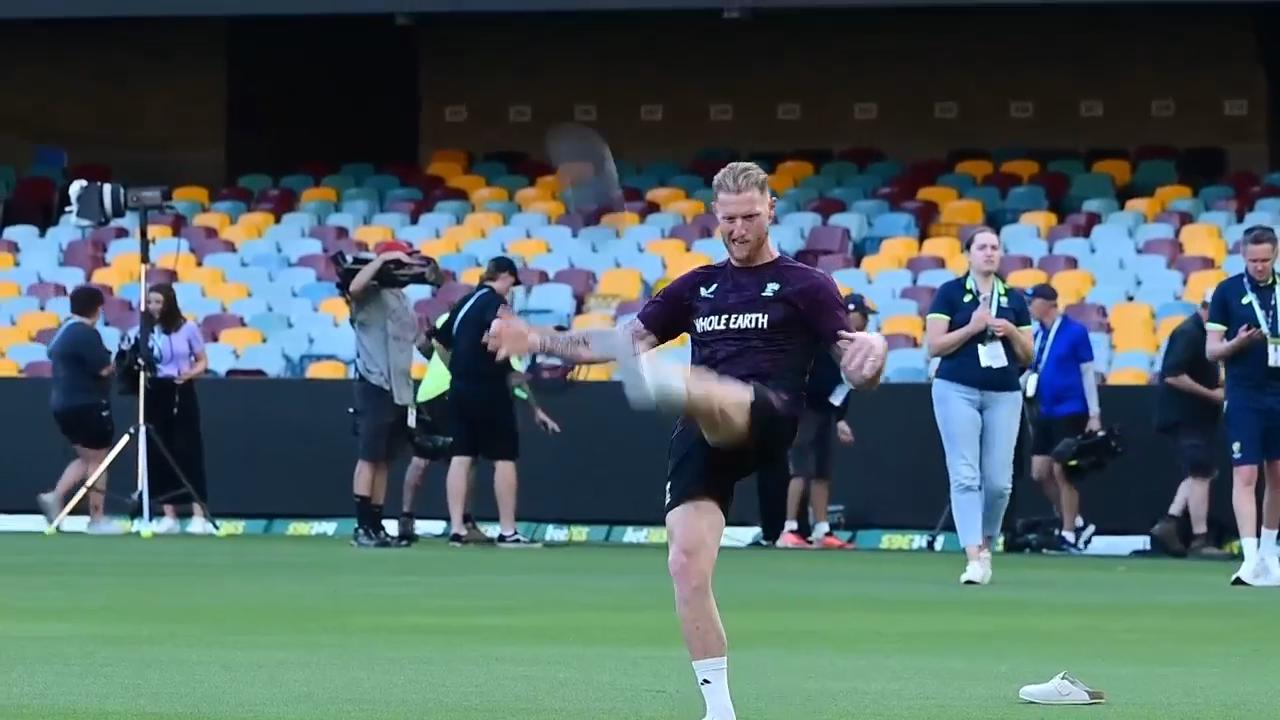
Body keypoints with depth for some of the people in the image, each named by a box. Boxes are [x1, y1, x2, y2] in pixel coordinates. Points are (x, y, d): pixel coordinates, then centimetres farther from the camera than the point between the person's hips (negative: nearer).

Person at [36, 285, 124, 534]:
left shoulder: (64, 331, 13)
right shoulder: (86, 333, -17)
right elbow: (104, 369, -21)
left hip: (63, 404, 9)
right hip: (87, 406, -9)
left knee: (86, 458, 19)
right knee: (97, 461, -1)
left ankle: (55, 496, 2)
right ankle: (97, 519, 1)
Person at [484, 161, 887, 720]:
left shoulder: (806, 286, 10)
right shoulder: (697, 286, 23)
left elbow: (854, 368, 2)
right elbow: (629, 338, 26)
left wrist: (870, 353, -23)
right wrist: (536, 341, 16)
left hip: (765, 419, -5)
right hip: (699, 439, 5)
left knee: (712, 399, -40)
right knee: (686, 564, -11)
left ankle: (656, 382, -76)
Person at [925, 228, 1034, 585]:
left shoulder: (1014, 299, 13)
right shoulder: (950, 292, 2)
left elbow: (1028, 356, 14)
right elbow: (934, 346, -3)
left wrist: (1012, 332, -5)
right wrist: (972, 328, -14)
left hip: (1004, 395, 3)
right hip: (957, 391, -3)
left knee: (999, 481, 0)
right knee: (965, 476, -10)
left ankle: (986, 544, 23)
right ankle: (974, 558, -14)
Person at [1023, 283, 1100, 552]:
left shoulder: (1075, 332, -8)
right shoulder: (1036, 334, 7)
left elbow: (1088, 373, -6)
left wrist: (1094, 415, -7)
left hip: (1070, 413, -7)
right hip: (1044, 414, 7)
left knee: (1062, 472, -6)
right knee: (1040, 473, 5)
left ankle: (1069, 534, 4)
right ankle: (1076, 523, 19)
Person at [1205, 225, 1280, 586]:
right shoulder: (1227, 291, -1)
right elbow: (1212, 350, -1)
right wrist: (1239, 342, -20)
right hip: (1244, 397, -3)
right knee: (1245, 475, -10)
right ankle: (1251, 560, -15)